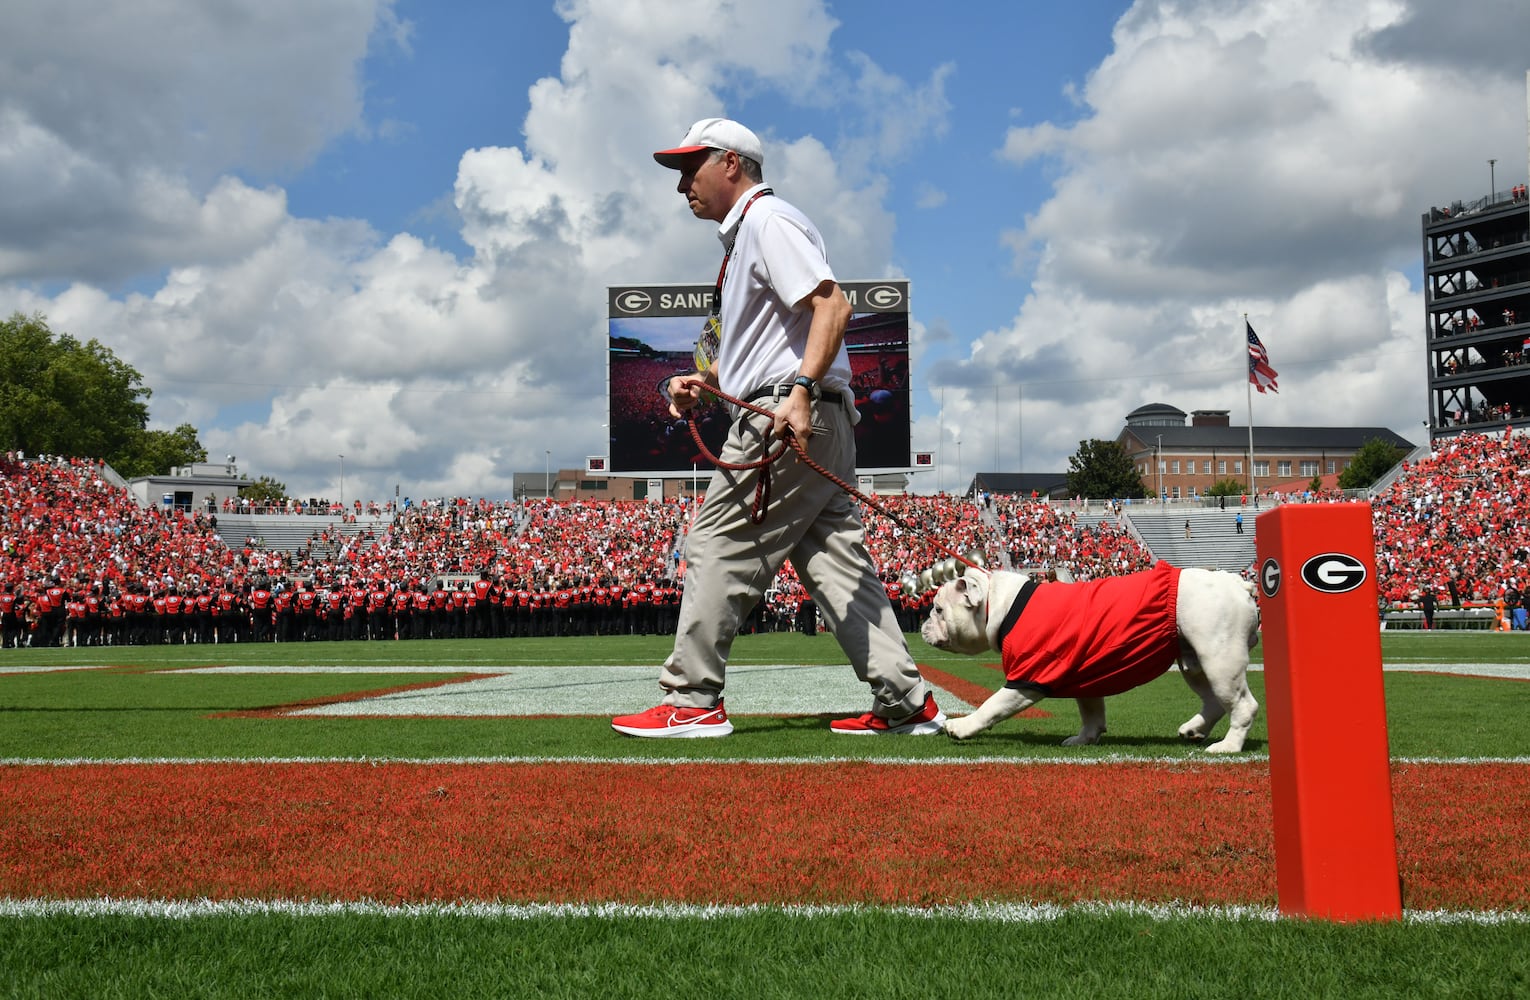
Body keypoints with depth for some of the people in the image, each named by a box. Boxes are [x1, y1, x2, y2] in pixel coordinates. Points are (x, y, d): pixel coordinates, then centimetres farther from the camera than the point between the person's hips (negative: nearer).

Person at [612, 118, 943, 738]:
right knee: (835, 561, 6)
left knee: (718, 546, -5)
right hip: (819, 427, 10)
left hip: (791, 419, -10)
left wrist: (799, 391, -29)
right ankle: (906, 704, 7)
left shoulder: (769, 219, -5)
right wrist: (699, 381, 15)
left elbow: (832, 305, -19)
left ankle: (691, 701, 0)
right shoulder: (741, 238, 27)